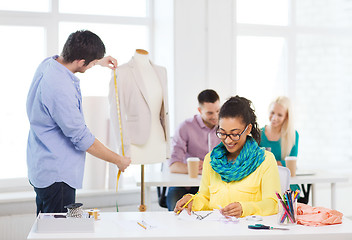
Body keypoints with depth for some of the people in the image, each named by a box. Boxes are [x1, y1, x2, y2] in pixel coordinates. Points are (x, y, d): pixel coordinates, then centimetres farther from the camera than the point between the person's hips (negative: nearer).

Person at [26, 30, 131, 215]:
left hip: (42, 169, 10)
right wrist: (118, 160, -10)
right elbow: (82, 139, -22)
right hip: (55, 175, -10)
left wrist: (98, 61, 34)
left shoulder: (48, 63, 2)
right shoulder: (60, 90, -28)